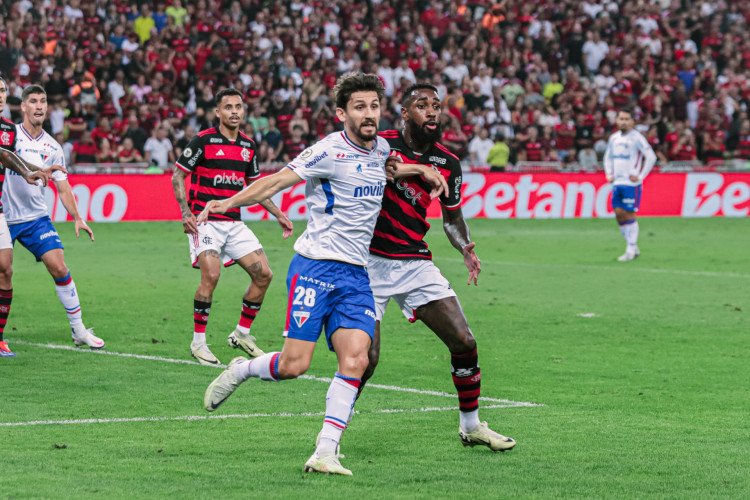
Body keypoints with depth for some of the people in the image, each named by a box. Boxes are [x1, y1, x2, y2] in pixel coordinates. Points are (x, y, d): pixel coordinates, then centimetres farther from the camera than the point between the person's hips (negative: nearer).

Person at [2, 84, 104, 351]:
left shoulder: (52, 147, 7)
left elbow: (62, 187, 11)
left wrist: (77, 218, 2)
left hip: (36, 217, 3)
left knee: (59, 268, -7)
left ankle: (79, 330, 0)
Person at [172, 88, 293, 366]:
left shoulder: (248, 145, 11)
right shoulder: (203, 140, -7)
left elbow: (255, 185, 24)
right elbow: (178, 176, -4)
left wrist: (278, 214, 17)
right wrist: (186, 213, -15)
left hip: (234, 223, 6)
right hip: (205, 220, -6)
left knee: (263, 274, -2)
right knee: (211, 275, -22)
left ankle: (242, 333, 14)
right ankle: (198, 342, -8)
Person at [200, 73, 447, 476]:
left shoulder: (381, 149, 13)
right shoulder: (329, 152, -9)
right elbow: (277, 180, -12)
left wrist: (421, 169, 24)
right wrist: (228, 203, -22)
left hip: (356, 276, 6)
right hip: (315, 267, -6)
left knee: (355, 358, -15)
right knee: (294, 365, -10)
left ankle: (325, 453, -14)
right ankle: (239, 370, 22)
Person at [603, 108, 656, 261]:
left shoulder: (636, 137, -8)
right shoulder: (614, 138, 12)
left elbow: (651, 157, -12)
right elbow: (608, 157, 27)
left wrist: (640, 176, -12)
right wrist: (609, 174, 14)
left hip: (631, 183, -7)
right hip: (617, 182, 7)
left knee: (629, 214, -7)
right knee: (618, 213, 4)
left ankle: (631, 251, -2)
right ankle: (633, 247, 15)